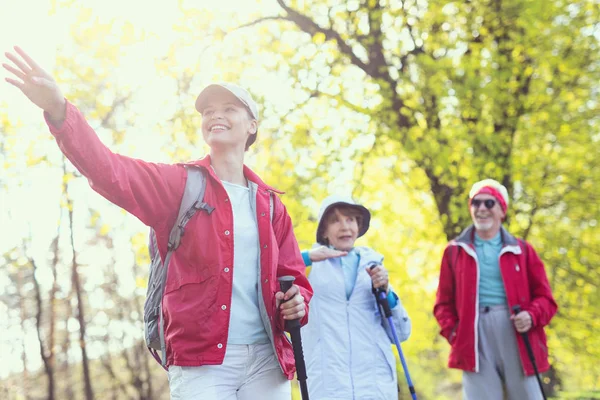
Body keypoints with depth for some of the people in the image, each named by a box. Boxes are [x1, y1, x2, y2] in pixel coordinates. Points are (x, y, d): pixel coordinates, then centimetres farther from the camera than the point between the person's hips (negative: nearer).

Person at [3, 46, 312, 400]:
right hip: (200, 363, -3)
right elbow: (111, 171, -13)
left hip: (266, 360, 4)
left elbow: (293, 275, 20)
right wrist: (59, 111, -28)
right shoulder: (179, 184, 4)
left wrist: (297, 301, -5)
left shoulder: (269, 203, 15)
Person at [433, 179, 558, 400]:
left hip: (516, 334, 1)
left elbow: (544, 297, 10)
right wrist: (453, 332, -5)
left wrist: (531, 316, -11)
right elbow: (444, 302, 12)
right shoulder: (455, 251, 14)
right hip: (475, 338, 0)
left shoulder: (522, 250, 13)